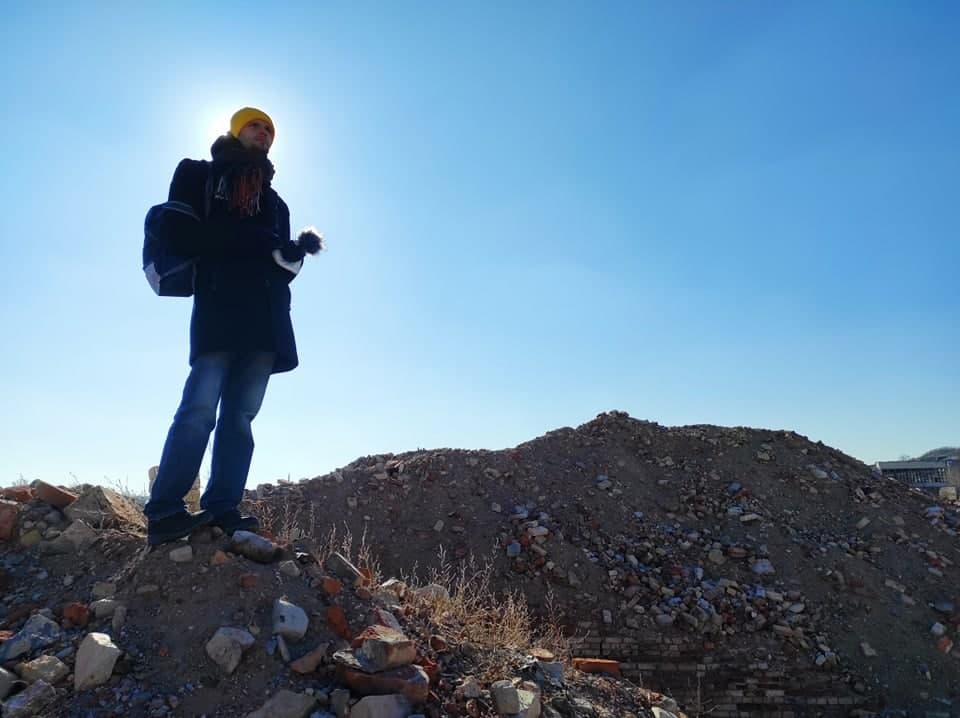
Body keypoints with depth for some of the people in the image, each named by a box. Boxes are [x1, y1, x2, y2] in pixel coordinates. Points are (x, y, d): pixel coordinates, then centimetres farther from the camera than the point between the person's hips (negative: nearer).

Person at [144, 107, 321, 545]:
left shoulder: (274, 202, 30)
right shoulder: (199, 175, 18)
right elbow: (178, 233, 0)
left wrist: (297, 250, -5)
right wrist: (254, 239, -9)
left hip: (264, 316, 5)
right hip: (219, 307, -4)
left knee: (240, 416, -3)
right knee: (201, 408, -16)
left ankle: (223, 510, -6)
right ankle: (165, 511, -16)